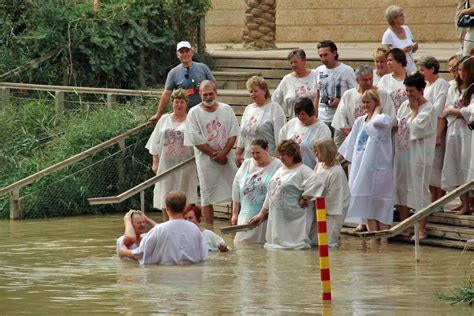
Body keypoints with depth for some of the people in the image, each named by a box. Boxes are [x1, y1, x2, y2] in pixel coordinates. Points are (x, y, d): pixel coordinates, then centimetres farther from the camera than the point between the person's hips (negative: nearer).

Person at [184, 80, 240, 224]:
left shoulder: (226, 109, 4)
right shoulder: (194, 113, -6)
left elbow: (233, 134, 3)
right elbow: (196, 141, -9)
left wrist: (223, 153, -11)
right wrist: (216, 155, -10)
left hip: (226, 158, 3)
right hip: (206, 160, -3)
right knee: (207, 197, 0)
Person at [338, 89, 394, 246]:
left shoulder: (384, 119, -5)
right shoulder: (360, 122, 15)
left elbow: (376, 123, -29)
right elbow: (350, 145, 23)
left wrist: (376, 111, -10)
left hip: (379, 168, -6)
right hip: (362, 167, 6)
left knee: (380, 205, -8)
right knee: (367, 204, 7)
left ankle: (383, 239, -4)